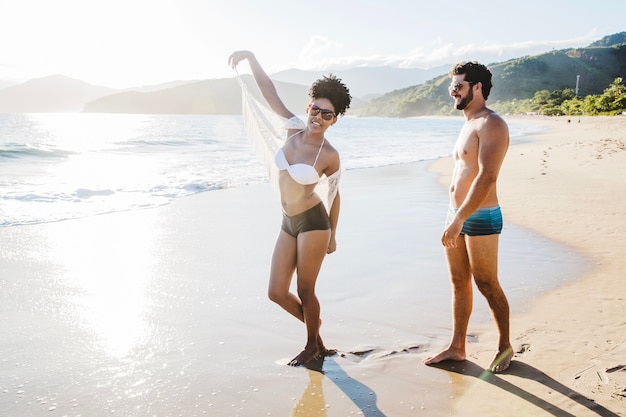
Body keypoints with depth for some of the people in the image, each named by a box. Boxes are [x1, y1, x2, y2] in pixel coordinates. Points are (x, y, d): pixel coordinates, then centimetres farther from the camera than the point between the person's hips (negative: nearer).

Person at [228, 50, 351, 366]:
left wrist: (332, 236, 5)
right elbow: (268, 91, 1)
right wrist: (250, 57, -5)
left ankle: (312, 346, 30)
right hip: (288, 223, 6)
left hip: (312, 222, -6)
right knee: (276, 293, 9)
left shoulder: (329, 156, -13)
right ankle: (314, 326, 36)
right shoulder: (294, 128, 0)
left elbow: (334, 195, -1)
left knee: (305, 292, 6)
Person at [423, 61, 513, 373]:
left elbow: (487, 177, -23)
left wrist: (459, 219, -27)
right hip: (457, 216, 9)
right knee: (458, 284, 12)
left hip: (480, 218, -9)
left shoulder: (491, 124, -14)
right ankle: (456, 347, 22)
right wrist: (453, 218, 18)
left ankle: (504, 347, 18)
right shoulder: (468, 125, 17)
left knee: (487, 285, 1)